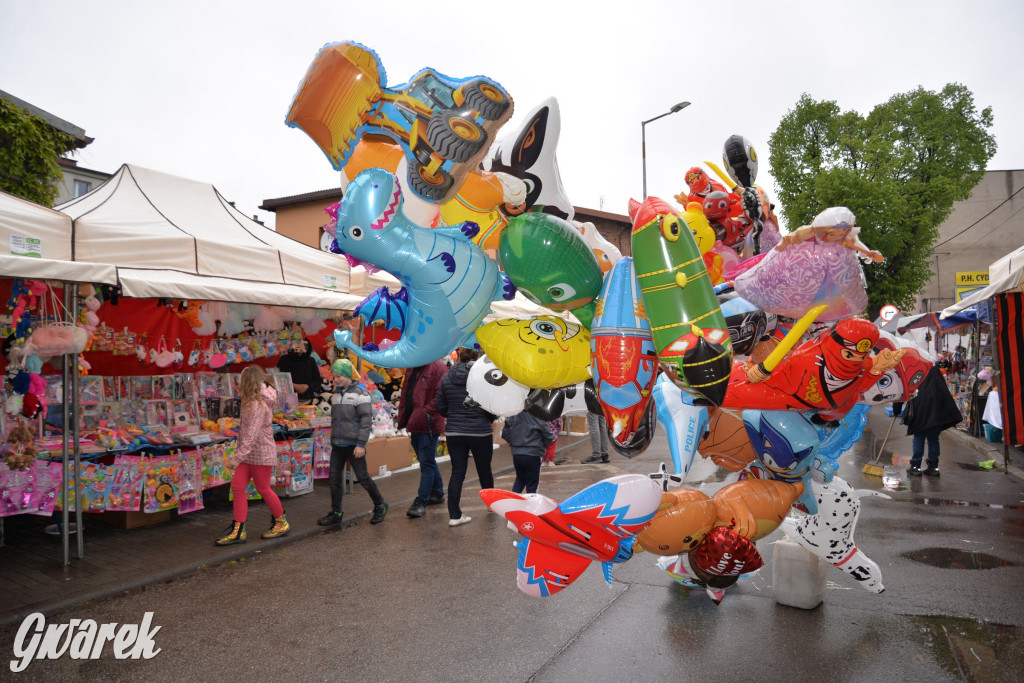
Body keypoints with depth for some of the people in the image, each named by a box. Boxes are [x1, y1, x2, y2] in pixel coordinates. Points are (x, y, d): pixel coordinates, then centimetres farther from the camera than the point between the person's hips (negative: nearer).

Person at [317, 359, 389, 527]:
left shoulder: (359, 392, -10)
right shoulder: (337, 393, 12)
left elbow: (366, 419, -14)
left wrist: (361, 444, -18)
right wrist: (333, 440, 19)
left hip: (353, 444, -7)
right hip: (338, 445, 7)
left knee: (363, 477, 0)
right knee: (334, 478, 6)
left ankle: (380, 506, 18)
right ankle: (336, 513, 17)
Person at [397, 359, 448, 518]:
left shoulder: (437, 367, -11)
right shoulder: (413, 369, 17)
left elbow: (440, 396, -19)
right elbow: (405, 396, 20)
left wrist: (424, 414, -23)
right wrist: (403, 419, 12)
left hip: (428, 425, -9)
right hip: (415, 424, 9)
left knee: (427, 463, -3)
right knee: (428, 461, 19)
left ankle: (421, 502, 0)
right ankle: (437, 493, 32)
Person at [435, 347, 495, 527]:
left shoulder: (447, 378, 1)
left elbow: (441, 407, 5)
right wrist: (489, 420, 8)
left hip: (454, 432, 3)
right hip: (480, 432, -2)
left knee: (457, 472, 6)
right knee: (484, 470, 16)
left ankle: (454, 515, 3)